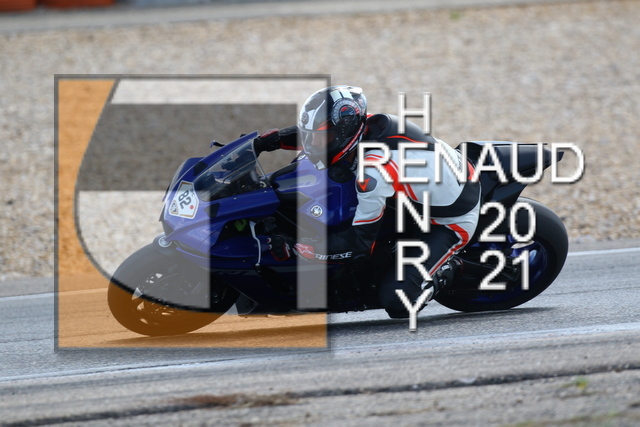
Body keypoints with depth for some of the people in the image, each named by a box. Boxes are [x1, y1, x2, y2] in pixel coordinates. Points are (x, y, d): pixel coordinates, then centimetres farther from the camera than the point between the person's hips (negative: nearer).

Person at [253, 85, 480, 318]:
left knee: (396, 303, -19)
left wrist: (295, 248, -25)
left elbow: (359, 244, -26)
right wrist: (268, 140, 1)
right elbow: (314, 132, 11)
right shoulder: (368, 124, -11)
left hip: (451, 222, -9)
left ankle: (447, 270, 6)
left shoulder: (374, 173, -34)